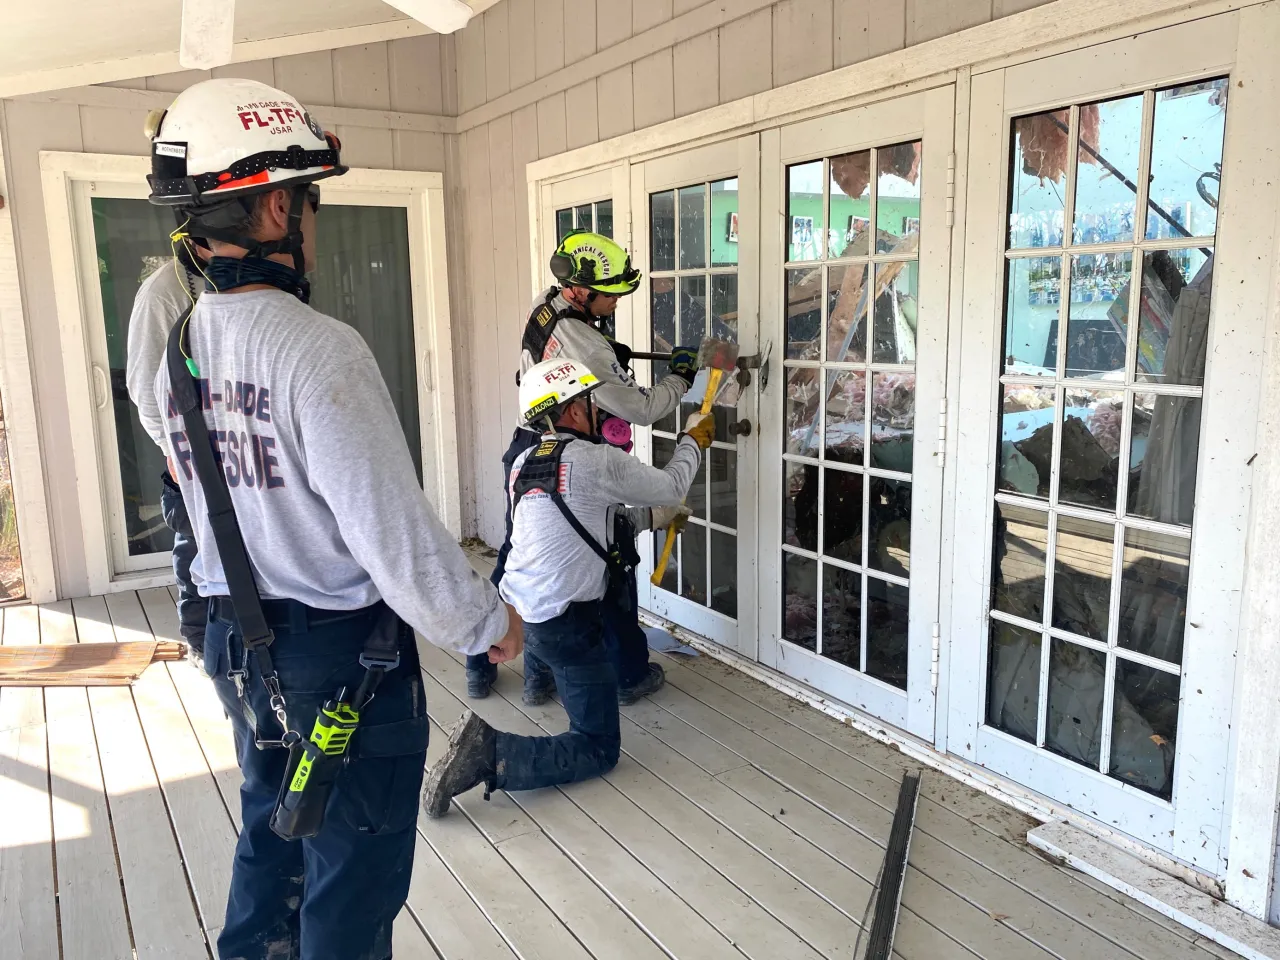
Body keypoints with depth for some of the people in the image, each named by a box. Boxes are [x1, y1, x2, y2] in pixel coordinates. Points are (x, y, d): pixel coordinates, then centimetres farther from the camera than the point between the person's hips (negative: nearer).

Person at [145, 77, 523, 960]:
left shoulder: (180, 350, 1)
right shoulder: (319, 350, -26)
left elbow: (211, 496, 11)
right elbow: (396, 530, -27)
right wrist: (488, 622, -11)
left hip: (239, 647, 8)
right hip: (345, 657, -8)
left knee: (271, 835, 27)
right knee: (354, 871, 12)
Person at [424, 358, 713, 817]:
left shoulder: (524, 464, 7)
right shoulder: (596, 461, -16)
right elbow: (671, 487, -1)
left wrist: (652, 516, 27)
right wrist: (694, 439, 17)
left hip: (517, 612, 8)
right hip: (564, 627, -8)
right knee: (599, 749, 5)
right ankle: (493, 754, -13)